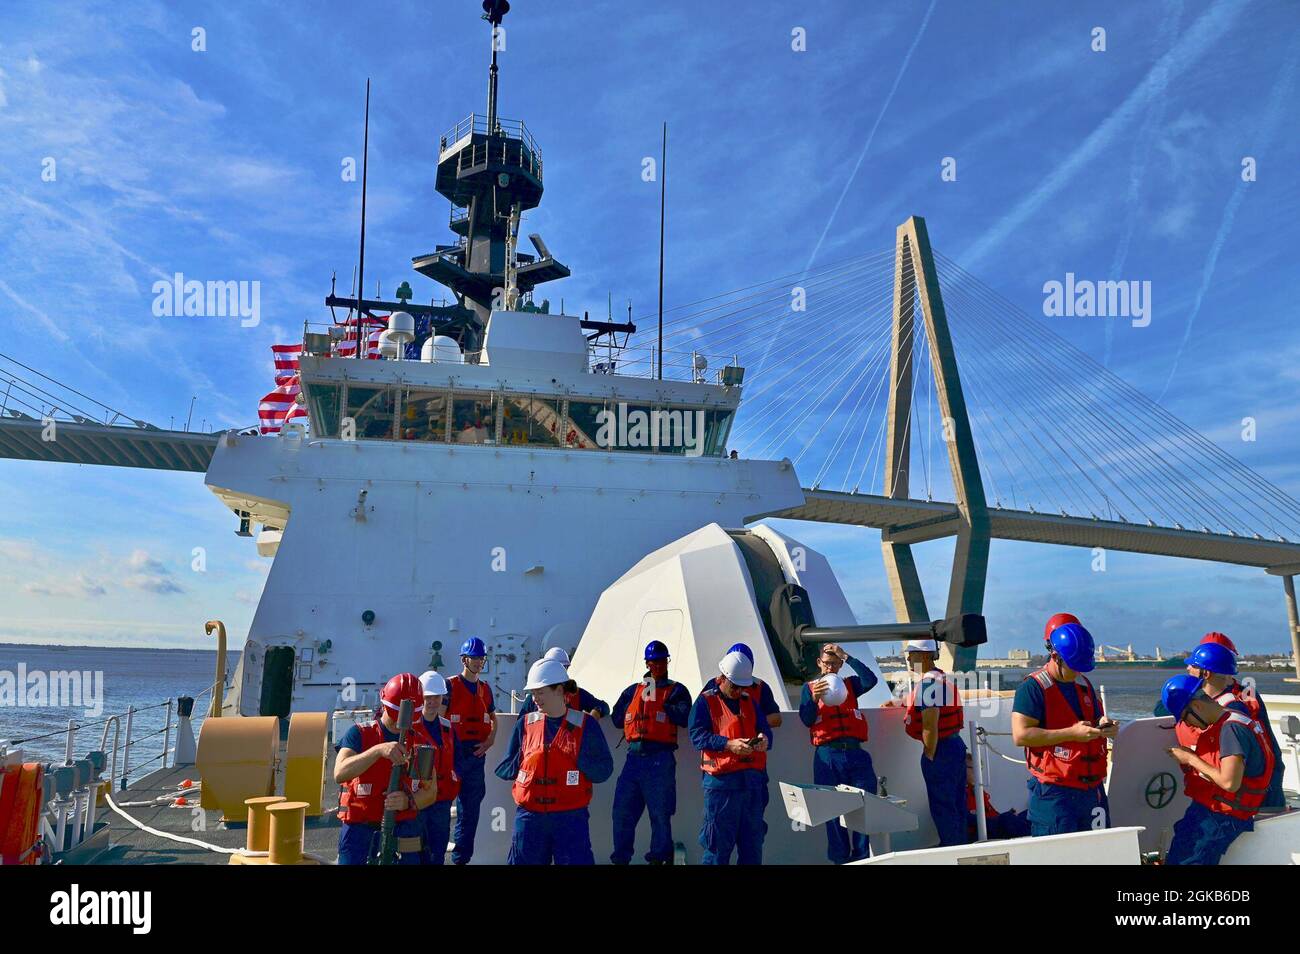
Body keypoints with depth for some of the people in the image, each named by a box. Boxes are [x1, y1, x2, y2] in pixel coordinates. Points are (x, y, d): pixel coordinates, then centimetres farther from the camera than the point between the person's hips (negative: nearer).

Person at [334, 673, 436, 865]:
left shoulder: (421, 742, 6)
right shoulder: (359, 734, -3)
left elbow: (431, 792, 6)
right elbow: (340, 774, -19)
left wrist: (408, 801, -16)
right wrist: (378, 750, -31)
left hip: (404, 833, 3)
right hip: (360, 831, -2)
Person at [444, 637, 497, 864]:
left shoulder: (485, 688, 12)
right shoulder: (450, 686, -5)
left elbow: (493, 718, 23)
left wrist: (490, 740, 5)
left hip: (477, 756, 5)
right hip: (453, 756, -5)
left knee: (470, 810, 10)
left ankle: (462, 858, 18)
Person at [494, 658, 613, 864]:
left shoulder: (584, 725, -1)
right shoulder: (525, 724, 5)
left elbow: (604, 770, -1)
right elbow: (503, 770, 10)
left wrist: (578, 756, -15)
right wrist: (526, 760, -6)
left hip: (571, 817, -2)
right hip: (529, 816, 2)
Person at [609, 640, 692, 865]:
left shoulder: (676, 690, 5)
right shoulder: (633, 690, 17)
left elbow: (684, 718, -11)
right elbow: (617, 718, 13)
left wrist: (662, 702, -10)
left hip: (660, 759, -4)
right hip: (634, 756, 4)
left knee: (660, 813, 3)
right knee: (622, 811, 6)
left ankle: (660, 857, 16)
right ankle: (620, 857, 18)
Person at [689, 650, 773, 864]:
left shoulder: (749, 701, 17)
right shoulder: (706, 701, 0)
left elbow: (765, 728, 14)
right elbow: (697, 735, -10)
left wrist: (764, 738, -11)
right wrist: (728, 744, -22)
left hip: (753, 777, 6)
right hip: (721, 780, -6)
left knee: (753, 838, 11)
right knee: (719, 840, -2)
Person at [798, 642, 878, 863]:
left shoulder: (850, 684, 13)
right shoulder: (810, 687, 10)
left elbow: (870, 680, -8)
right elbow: (806, 720, -2)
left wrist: (846, 656, -11)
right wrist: (814, 699, -21)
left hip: (855, 753, 1)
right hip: (827, 756, -1)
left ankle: (862, 857, 9)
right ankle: (840, 859, 13)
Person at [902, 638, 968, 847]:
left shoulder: (928, 682, -19)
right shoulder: (943, 677, 13)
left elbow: (930, 725, -22)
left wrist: (929, 756, -15)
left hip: (941, 749, -10)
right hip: (956, 743, 10)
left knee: (942, 807, 1)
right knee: (956, 805, 17)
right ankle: (961, 847, 26)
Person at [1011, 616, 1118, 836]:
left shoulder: (1084, 685, 15)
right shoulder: (1034, 688, -10)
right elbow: (1020, 735, -18)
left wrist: (1104, 726, 2)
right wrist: (1071, 733, -20)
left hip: (1092, 788, 8)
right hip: (1054, 792, -7)